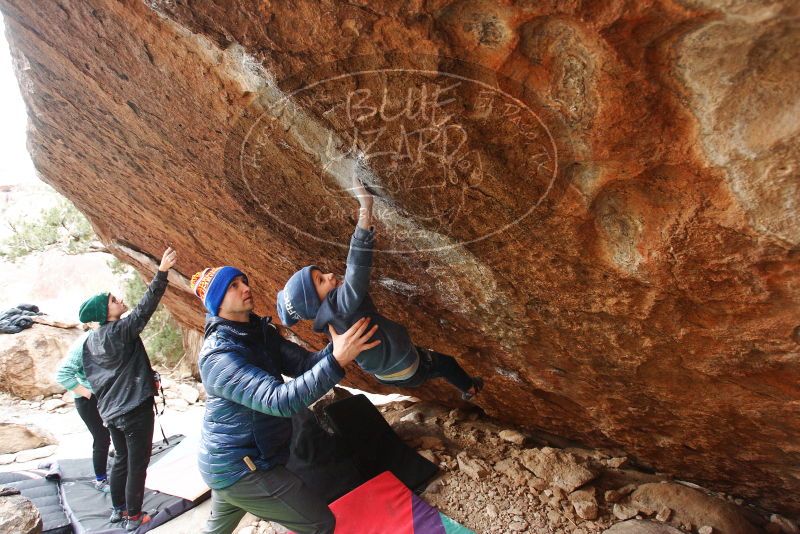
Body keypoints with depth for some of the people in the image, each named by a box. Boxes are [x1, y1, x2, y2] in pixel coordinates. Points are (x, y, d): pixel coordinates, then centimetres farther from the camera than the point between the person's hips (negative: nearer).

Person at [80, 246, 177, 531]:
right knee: (137, 464, 4)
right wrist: (161, 272, -33)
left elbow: (92, 377, 13)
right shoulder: (122, 330, -16)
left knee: (121, 460, 22)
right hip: (135, 409, -8)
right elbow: (145, 307, -28)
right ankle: (133, 516, 14)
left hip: (111, 411, 8)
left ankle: (118, 509, 34)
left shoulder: (91, 341, 7)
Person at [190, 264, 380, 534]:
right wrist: (337, 361, -46)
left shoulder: (262, 333, 0)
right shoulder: (218, 356, -26)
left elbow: (305, 363, -8)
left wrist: (337, 346, -26)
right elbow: (279, 400, -38)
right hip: (241, 467, -8)